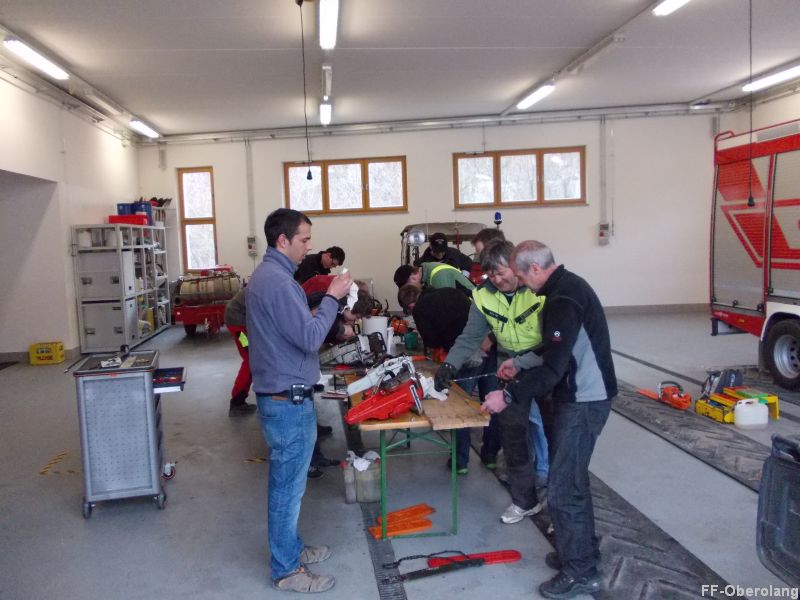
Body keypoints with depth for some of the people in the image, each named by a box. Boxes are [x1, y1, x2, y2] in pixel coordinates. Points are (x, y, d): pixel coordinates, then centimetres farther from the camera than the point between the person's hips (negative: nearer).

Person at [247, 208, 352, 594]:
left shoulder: (265, 274, 12)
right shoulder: (278, 281, -22)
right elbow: (309, 339, -25)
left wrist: (329, 299, 9)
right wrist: (332, 297, -15)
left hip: (277, 393, 11)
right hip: (288, 401, -11)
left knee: (287, 482, 21)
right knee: (288, 486, 3)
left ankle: (290, 548, 36)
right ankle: (287, 570, 17)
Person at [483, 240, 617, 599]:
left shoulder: (564, 298, -23)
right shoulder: (565, 287, 10)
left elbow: (553, 367, -27)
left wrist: (509, 396, -23)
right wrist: (520, 365, 18)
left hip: (584, 401, -11)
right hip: (579, 395, 11)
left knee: (563, 489, -2)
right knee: (571, 478, 20)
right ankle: (582, 550, 35)